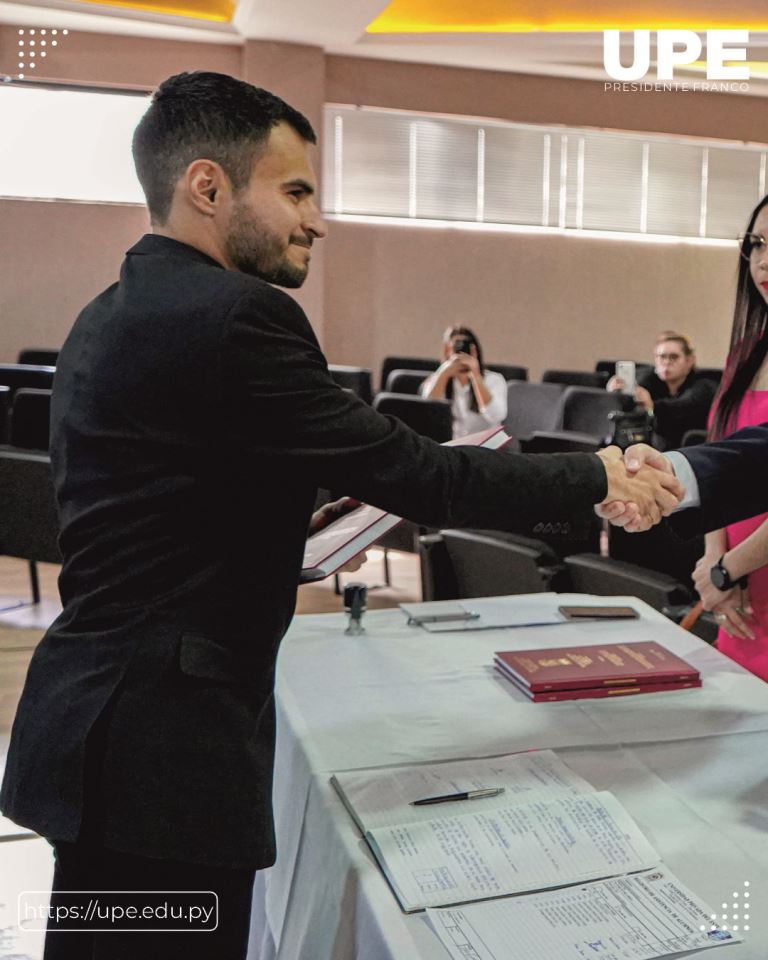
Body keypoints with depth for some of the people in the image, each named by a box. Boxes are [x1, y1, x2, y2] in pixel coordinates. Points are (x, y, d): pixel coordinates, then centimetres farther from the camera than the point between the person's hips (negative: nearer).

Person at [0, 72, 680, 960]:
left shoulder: (112, 314, 11)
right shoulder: (233, 316, -20)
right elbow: (410, 472, -18)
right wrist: (597, 479, -5)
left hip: (100, 713, 10)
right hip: (161, 743, -10)